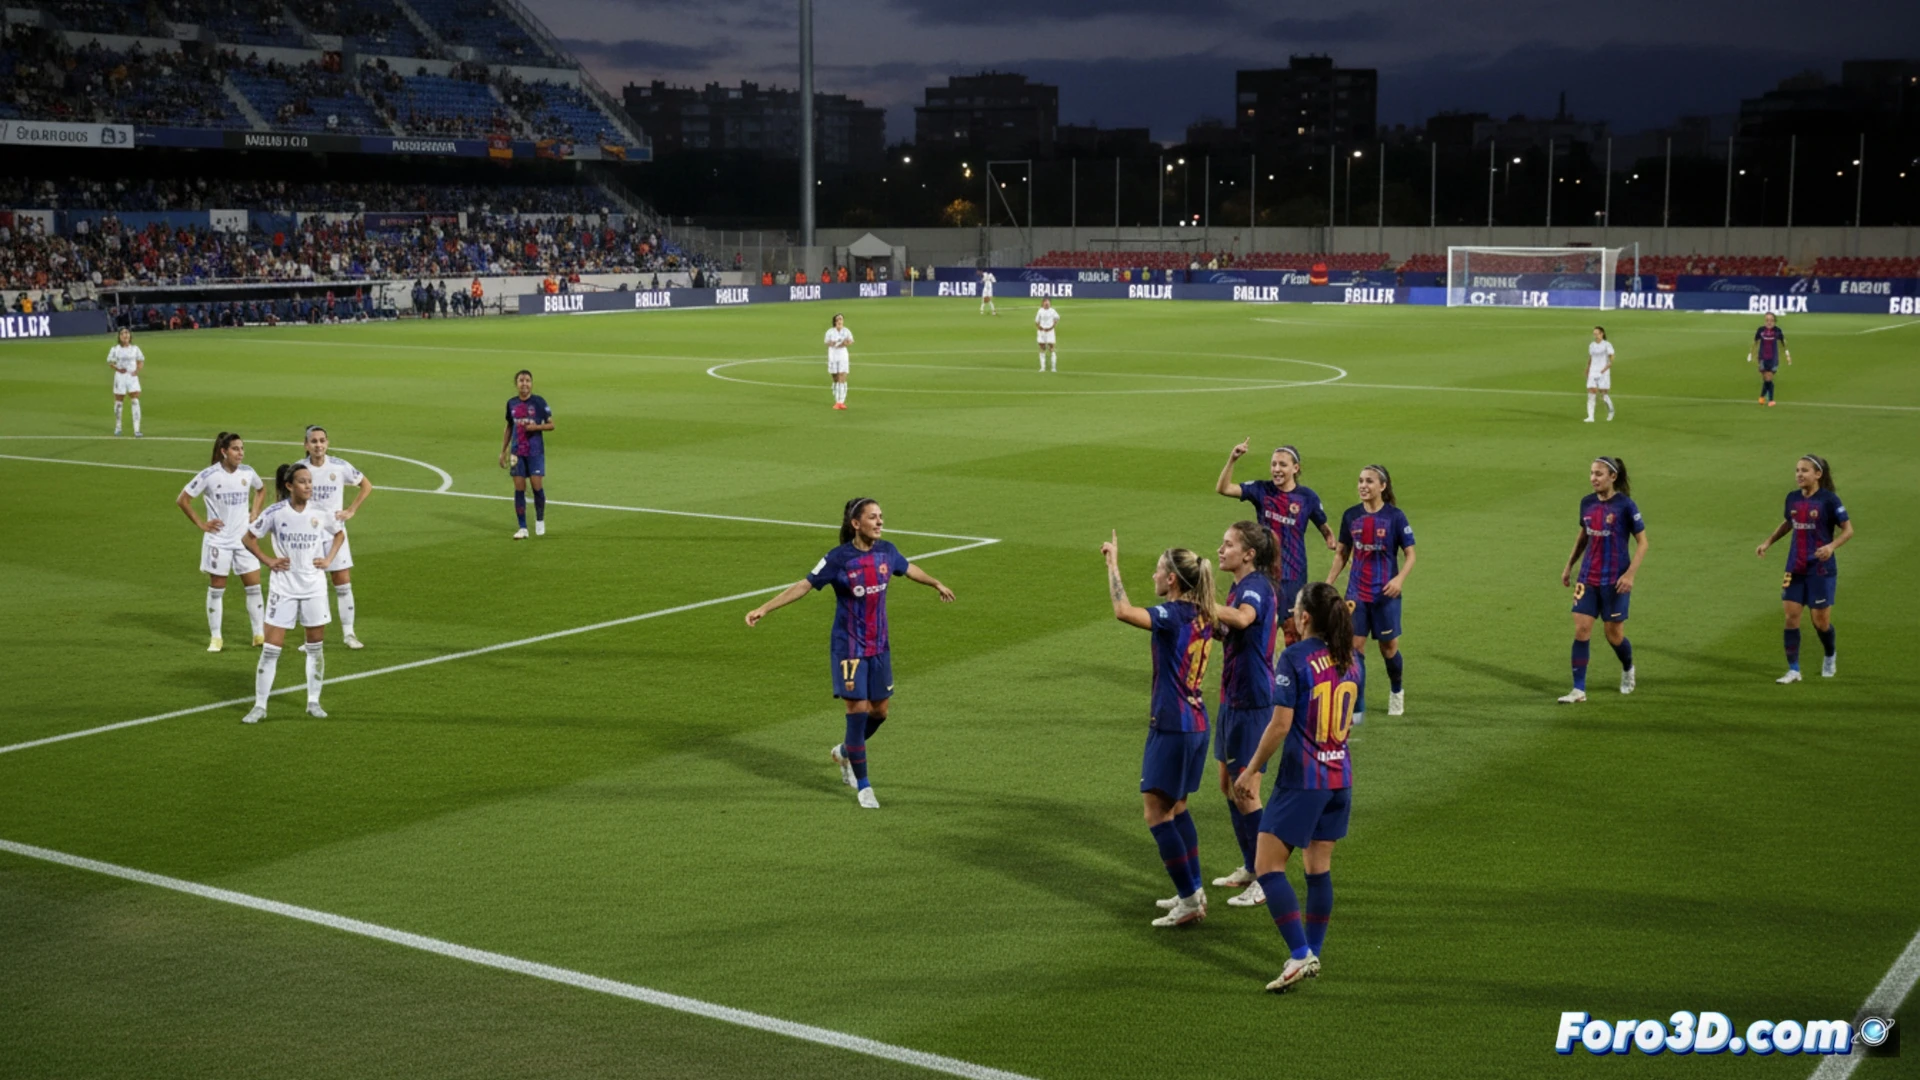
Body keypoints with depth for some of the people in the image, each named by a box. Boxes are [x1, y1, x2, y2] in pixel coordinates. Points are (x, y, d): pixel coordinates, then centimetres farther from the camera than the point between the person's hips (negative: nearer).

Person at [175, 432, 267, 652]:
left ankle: (259, 634, 14)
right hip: (218, 540, -3)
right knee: (216, 589, 5)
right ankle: (215, 637, 14)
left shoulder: (247, 472, -1)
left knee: (254, 586, 3)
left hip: (244, 539, 3)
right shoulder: (209, 475, -13)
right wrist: (201, 524, -8)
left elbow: (261, 490, 21)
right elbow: (183, 500, -6)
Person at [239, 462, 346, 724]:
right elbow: (248, 537, 3)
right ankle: (259, 706, 5)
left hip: (314, 587, 3)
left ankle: (314, 702, 20)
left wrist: (328, 559, 3)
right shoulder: (275, 513, -10)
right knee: (271, 648, -3)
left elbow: (339, 535, 16)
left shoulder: (320, 513, -2)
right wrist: (268, 560, -5)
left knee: (316, 647, 8)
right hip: (283, 587, -2)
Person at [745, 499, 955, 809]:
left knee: (879, 711, 11)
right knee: (858, 711, -6)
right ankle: (863, 786, 7)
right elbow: (804, 585, -12)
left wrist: (937, 584, 37)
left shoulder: (886, 552, -1)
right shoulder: (839, 559, -16)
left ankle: (844, 752, 40)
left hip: (880, 647, 6)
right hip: (849, 648, -5)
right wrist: (764, 609, -18)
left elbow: (909, 569, 20)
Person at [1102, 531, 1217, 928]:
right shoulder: (1201, 616, 7)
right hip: (1195, 723, 9)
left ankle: (1189, 900, -3)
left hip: (1172, 728, -9)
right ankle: (1194, 891, 25)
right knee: (1176, 807, 20)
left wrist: (1113, 563, -22)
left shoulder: (1175, 614, -18)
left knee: (1156, 811, -4)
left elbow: (1124, 611, -31)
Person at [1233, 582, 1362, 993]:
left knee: (1268, 866, -2)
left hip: (1302, 778, -7)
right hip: (1339, 777, 7)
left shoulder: (1295, 657, -14)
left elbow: (1281, 724, -17)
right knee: (1319, 867, 15)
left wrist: (1253, 769, -8)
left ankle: (1300, 955, -9)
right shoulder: (1352, 660, 7)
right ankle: (1313, 955, 21)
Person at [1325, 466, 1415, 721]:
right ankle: (1357, 709, 2)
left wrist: (1400, 578, -23)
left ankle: (1396, 691, 37)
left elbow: (1410, 555, -5)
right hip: (1356, 594, 3)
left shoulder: (1395, 516, -8)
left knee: (1388, 646, 8)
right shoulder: (1351, 516, 3)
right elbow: (1342, 554, 13)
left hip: (1385, 594, -3)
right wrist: (1328, 583, 7)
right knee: (1354, 646, -3)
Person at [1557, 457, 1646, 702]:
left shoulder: (1625, 505, -12)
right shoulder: (1587, 503, 3)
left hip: (1615, 581, -4)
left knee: (1614, 634, 5)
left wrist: (1630, 574, -17)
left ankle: (1628, 669, 37)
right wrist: (1569, 565, 17)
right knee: (1581, 630, -5)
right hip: (1588, 579, 4)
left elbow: (1642, 542, -8)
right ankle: (1579, 690, -2)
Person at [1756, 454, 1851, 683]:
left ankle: (1830, 655, 34)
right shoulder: (1792, 498, 4)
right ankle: (1793, 670, 3)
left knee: (1820, 620, 3)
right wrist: (1768, 541, 12)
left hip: (1821, 568, -5)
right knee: (1791, 616, -2)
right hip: (1795, 568, 5)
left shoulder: (1829, 499, -12)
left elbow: (1848, 529, -9)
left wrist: (1832, 546, -27)